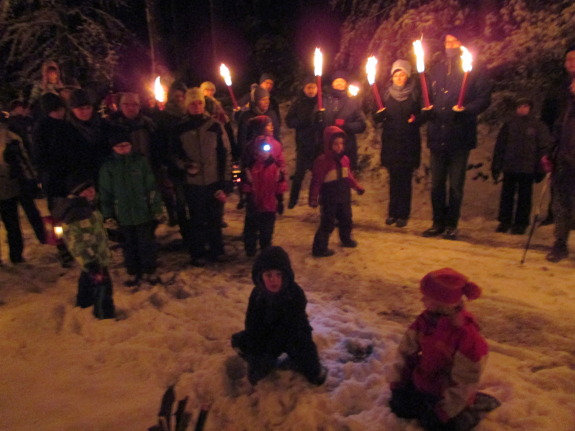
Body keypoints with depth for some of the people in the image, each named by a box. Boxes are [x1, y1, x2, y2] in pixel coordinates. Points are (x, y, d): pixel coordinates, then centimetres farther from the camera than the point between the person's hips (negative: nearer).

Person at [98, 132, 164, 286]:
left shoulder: (140, 161, -2)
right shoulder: (108, 167, 0)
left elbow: (152, 187, 0)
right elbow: (105, 194, 3)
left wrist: (157, 208, 0)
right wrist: (108, 216, 1)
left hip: (144, 212, -1)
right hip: (123, 215, 1)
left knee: (147, 243, 7)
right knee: (129, 245, 12)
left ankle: (149, 272, 23)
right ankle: (134, 273, 27)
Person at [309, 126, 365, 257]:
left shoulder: (345, 159, 2)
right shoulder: (322, 161, -19)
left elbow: (349, 176, 16)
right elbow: (316, 181, -19)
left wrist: (357, 187, 19)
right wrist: (313, 198, -21)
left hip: (344, 197, 7)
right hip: (329, 199, -7)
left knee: (346, 219, 22)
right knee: (328, 223, -3)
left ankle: (346, 239, 45)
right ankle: (319, 248, 5)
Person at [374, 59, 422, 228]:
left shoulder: (414, 94, 4)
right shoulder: (387, 94, 8)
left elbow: (421, 116, 6)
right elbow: (378, 118, 7)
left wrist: (415, 120, -15)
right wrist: (379, 114, -14)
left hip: (409, 144, -1)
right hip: (390, 143, 2)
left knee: (405, 179, -1)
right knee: (394, 179, 4)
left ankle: (403, 214, 6)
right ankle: (392, 212, 14)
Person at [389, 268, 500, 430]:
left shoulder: (467, 335, -31)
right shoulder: (425, 319, -13)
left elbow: (465, 381, -23)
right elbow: (407, 350, -5)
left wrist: (445, 410, -19)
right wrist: (397, 383, -5)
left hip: (446, 391, -5)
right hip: (421, 383, 6)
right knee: (400, 407, 7)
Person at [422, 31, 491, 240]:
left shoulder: (473, 69, 2)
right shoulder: (436, 69, 15)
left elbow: (484, 98, -2)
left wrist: (466, 109, -19)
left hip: (460, 135, -4)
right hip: (437, 135, 4)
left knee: (456, 183, 2)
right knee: (436, 182, 8)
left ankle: (452, 224, 13)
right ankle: (438, 222, 20)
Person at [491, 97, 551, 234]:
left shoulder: (538, 126, 4)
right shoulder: (509, 125, 8)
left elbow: (544, 147, 2)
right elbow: (499, 146, 7)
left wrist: (540, 169, -5)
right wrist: (496, 166, 2)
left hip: (527, 169, -1)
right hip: (509, 167, 1)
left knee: (524, 197, 5)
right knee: (506, 195, 5)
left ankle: (520, 223, 13)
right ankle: (504, 222, 15)